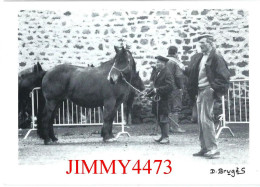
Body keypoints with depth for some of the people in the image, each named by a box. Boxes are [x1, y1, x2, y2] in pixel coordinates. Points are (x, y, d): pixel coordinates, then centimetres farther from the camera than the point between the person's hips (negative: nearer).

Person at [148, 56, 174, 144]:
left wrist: (158, 90, -20)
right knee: (159, 119, 13)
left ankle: (166, 137, 1)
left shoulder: (167, 73, -12)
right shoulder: (157, 72, 13)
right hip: (157, 99, 8)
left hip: (163, 99, -8)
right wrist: (149, 93, 8)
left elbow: (170, 86, -20)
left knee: (163, 118, -5)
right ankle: (163, 136, 22)